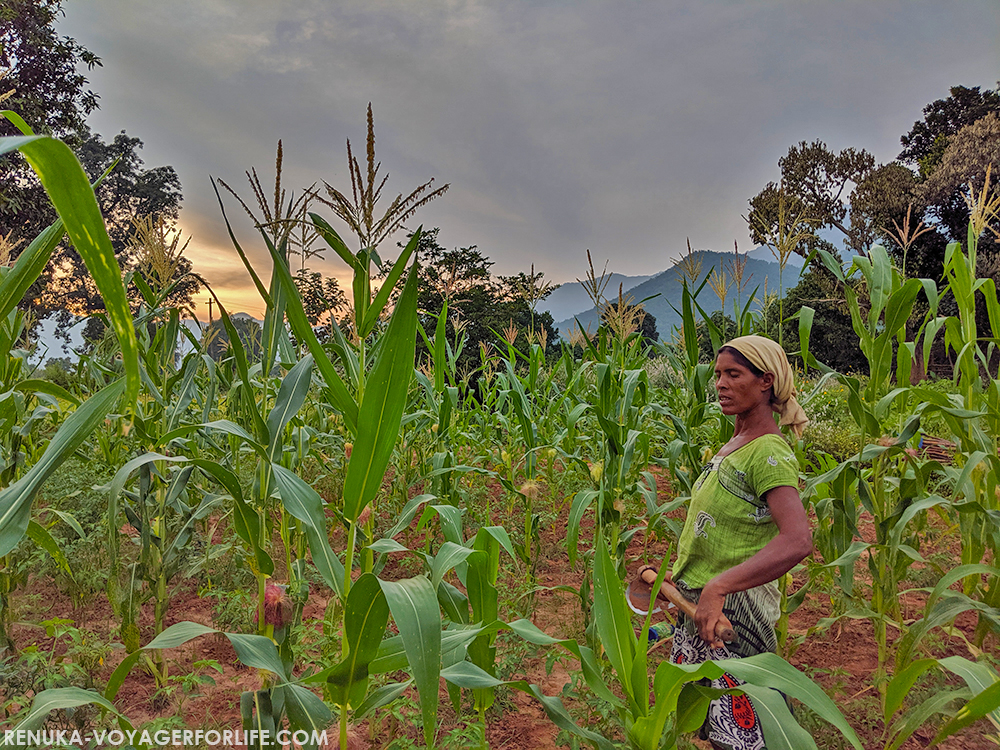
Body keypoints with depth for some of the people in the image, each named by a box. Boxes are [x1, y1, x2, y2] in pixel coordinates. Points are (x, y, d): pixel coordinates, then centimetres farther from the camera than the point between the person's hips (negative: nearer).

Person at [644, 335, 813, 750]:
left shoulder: (769, 453, -18)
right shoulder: (729, 447, 9)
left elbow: (797, 541, -31)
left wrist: (718, 586, -36)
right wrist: (679, 575, 16)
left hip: (734, 608, -8)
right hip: (697, 603, 8)